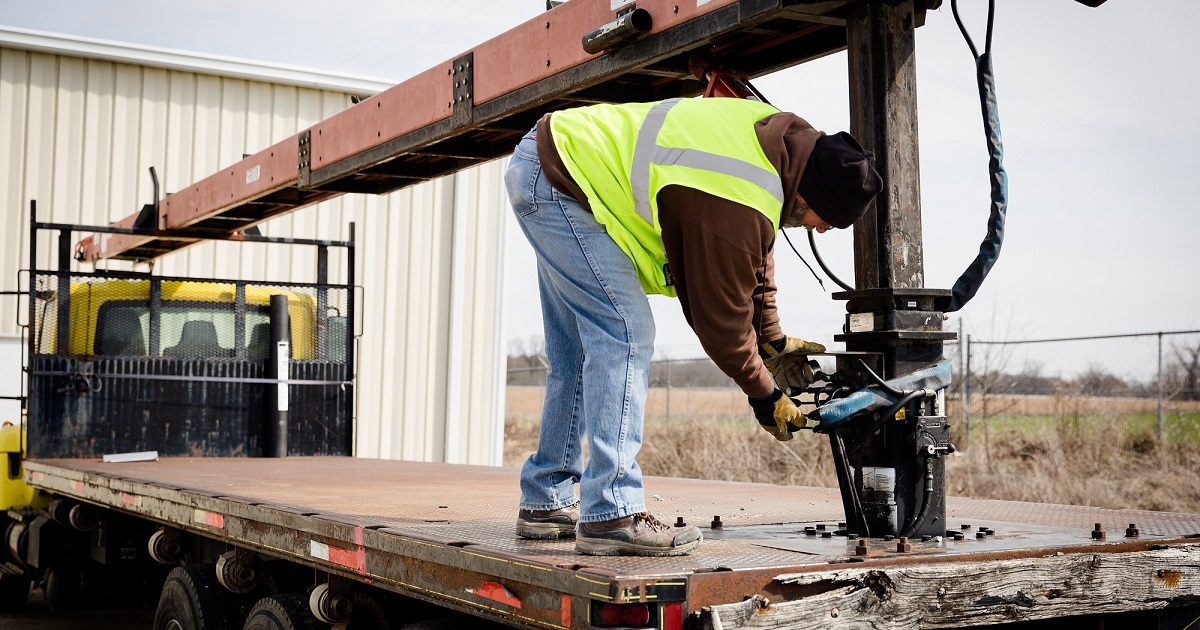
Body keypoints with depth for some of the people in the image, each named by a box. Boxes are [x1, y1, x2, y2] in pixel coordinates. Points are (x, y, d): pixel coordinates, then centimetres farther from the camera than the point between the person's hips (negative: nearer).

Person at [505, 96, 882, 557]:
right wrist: (765, 395, -3)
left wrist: (773, 340, 18)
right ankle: (610, 516, -16)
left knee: (582, 353, 13)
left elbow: (752, 260, 15)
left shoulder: (781, 136, 1)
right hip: (557, 181, -11)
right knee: (626, 337, -16)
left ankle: (546, 503, 21)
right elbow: (721, 315, -17)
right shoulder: (738, 208, -29)